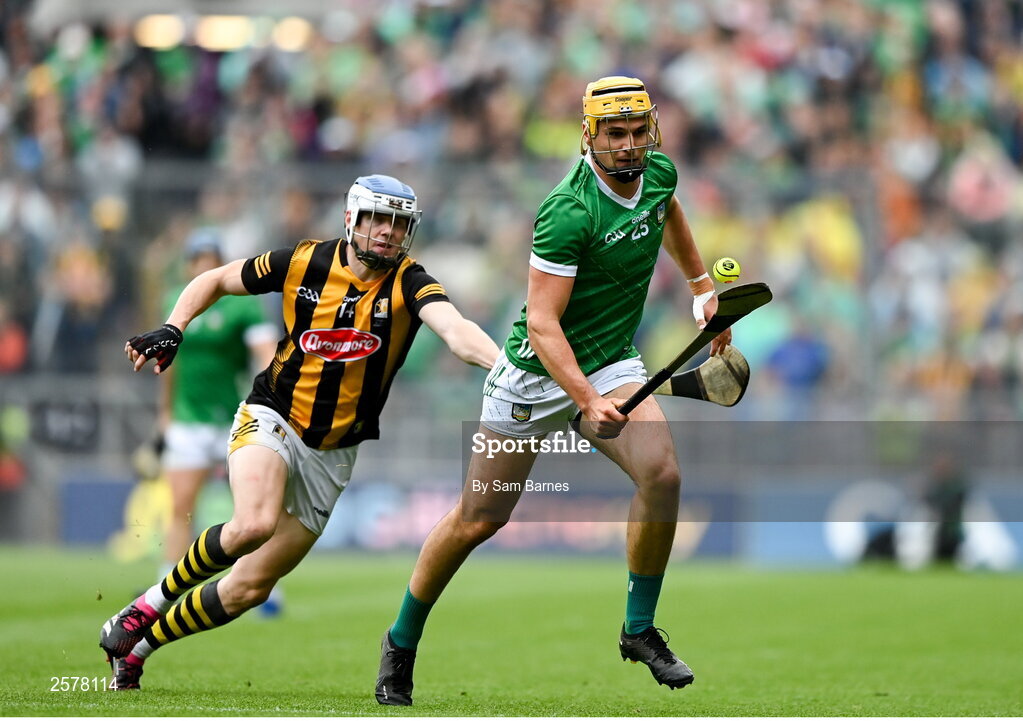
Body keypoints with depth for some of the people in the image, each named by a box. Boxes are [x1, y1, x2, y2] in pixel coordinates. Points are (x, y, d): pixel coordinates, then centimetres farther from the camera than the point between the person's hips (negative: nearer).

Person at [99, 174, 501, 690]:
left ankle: (136, 647, 21)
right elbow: (214, 281, 8)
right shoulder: (304, 262, -7)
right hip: (272, 418, -2)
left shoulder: (408, 283, -11)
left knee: (250, 588, 2)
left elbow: (456, 331, -31)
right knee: (255, 524, -32)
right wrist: (172, 329, -8)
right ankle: (152, 603, -8)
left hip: (332, 454, 2)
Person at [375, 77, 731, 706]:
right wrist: (589, 402, -41)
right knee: (479, 520, 2)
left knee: (663, 473, -22)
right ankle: (402, 642, 24)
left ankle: (640, 630, -5)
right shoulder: (570, 212, -27)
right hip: (537, 374, -5)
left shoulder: (659, 172, -4)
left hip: (612, 363, 5)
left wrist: (703, 287, 25)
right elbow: (542, 322, -30)